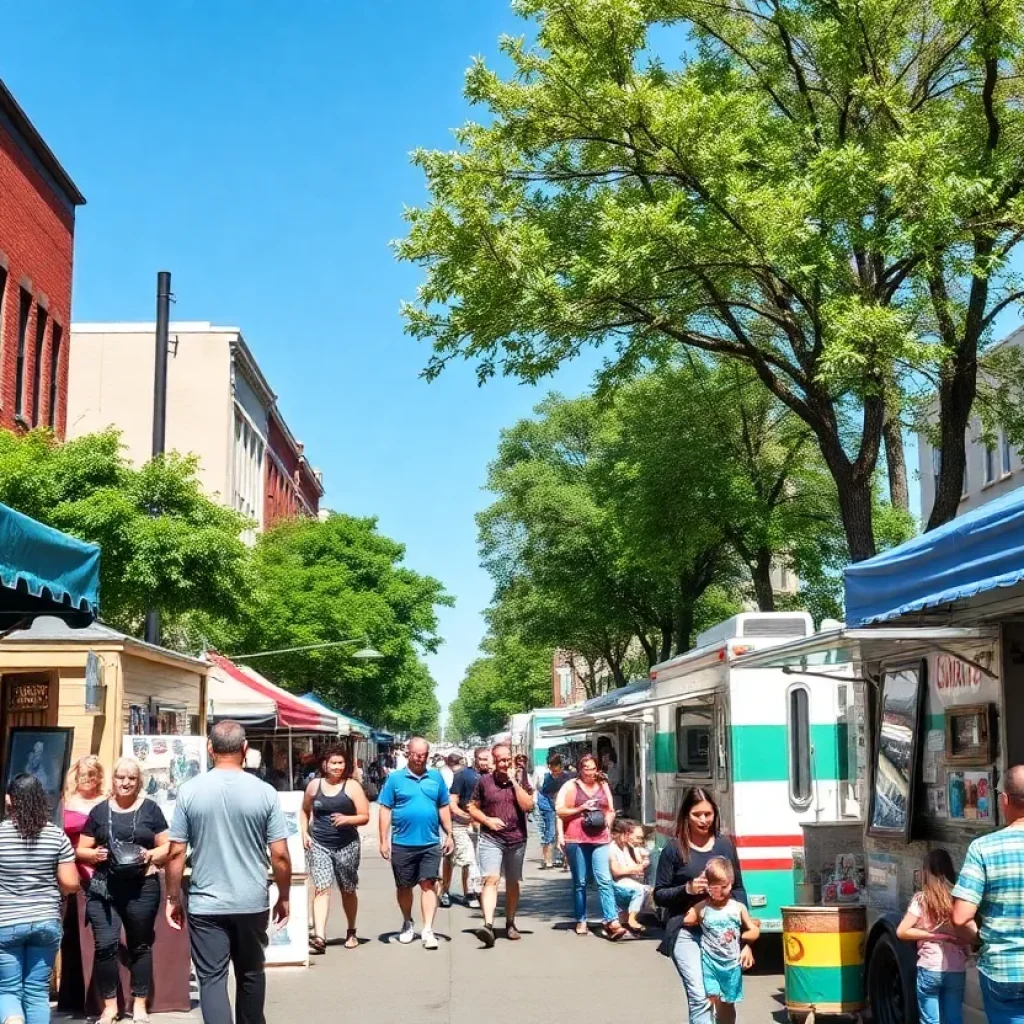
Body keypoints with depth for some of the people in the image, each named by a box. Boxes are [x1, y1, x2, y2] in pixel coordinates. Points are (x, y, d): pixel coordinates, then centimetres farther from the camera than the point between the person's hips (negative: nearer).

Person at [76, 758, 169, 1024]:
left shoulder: (150, 808, 3)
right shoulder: (99, 810, 7)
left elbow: (167, 846, 5)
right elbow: (81, 850, 11)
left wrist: (152, 855, -14)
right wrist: (94, 854, -10)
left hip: (142, 887, -1)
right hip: (104, 888, 1)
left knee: (140, 945, 10)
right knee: (105, 945, -7)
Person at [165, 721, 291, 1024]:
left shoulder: (190, 791, -6)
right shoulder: (264, 792, -6)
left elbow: (176, 853, -4)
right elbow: (280, 855, -5)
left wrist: (173, 899, 8)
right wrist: (284, 898, 8)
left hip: (205, 905, -1)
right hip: (252, 903, 1)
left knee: (212, 979, 2)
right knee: (251, 974, 19)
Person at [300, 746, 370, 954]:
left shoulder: (352, 786, -1)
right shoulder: (314, 785, 5)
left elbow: (365, 817, -2)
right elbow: (305, 811, 20)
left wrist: (347, 819, -20)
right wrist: (304, 832, 5)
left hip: (347, 845, 0)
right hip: (319, 845, 1)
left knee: (348, 890, 12)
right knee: (321, 889, -13)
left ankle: (351, 932, 30)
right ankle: (319, 937, -22)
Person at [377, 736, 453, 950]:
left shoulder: (436, 777, 7)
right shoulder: (395, 778, -1)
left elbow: (444, 808, 12)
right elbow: (385, 810, -1)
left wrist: (449, 835, 8)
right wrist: (384, 840, -6)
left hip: (430, 843, 1)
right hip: (402, 844, -1)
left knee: (429, 884, -6)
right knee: (404, 886, 12)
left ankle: (427, 930, -5)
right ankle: (407, 924, 32)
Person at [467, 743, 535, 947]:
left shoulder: (520, 778, 2)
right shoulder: (485, 781, 0)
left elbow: (528, 806, -11)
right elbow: (472, 807, 8)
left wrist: (514, 781, -14)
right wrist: (487, 820, -9)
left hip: (516, 840, 2)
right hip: (490, 839, -2)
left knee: (513, 883, 13)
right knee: (491, 879, -18)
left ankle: (510, 924, 28)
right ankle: (488, 925, -28)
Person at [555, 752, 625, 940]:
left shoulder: (603, 786, 14)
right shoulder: (570, 786, 2)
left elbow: (610, 810, 22)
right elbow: (559, 811, -2)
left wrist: (608, 822, 4)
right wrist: (581, 808, -12)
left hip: (600, 839, 2)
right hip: (576, 839, -2)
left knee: (604, 880, -10)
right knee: (580, 882, 7)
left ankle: (611, 922, -16)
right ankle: (581, 921, 19)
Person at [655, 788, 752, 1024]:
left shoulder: (724, 846, 7)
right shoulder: (674, 850, -2)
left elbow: (738, 890, 11)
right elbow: (659, 895, 3)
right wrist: (687, 889, -15)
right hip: (686, 933, -4)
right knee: (700, 997, -15)